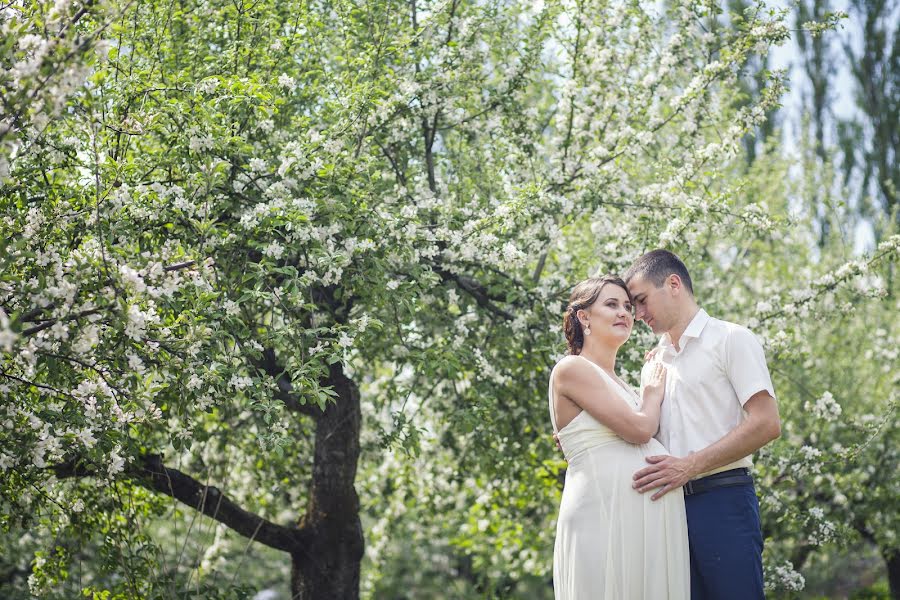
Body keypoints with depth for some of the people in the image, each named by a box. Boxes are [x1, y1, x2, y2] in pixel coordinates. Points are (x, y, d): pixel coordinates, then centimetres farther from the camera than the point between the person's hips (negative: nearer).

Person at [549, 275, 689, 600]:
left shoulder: (619, 383, 21)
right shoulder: (572, 368, -5)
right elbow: (639, 429, -13)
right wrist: (654, 393, 6)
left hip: (655, 520, 8)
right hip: (606, 517, -8)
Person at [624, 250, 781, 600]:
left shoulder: (730, 339, -1)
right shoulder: (654, 363, 20)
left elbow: (766, 424, -12)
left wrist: (689, 465, -17)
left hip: (722, 501, -6)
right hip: (670, 503, 6)